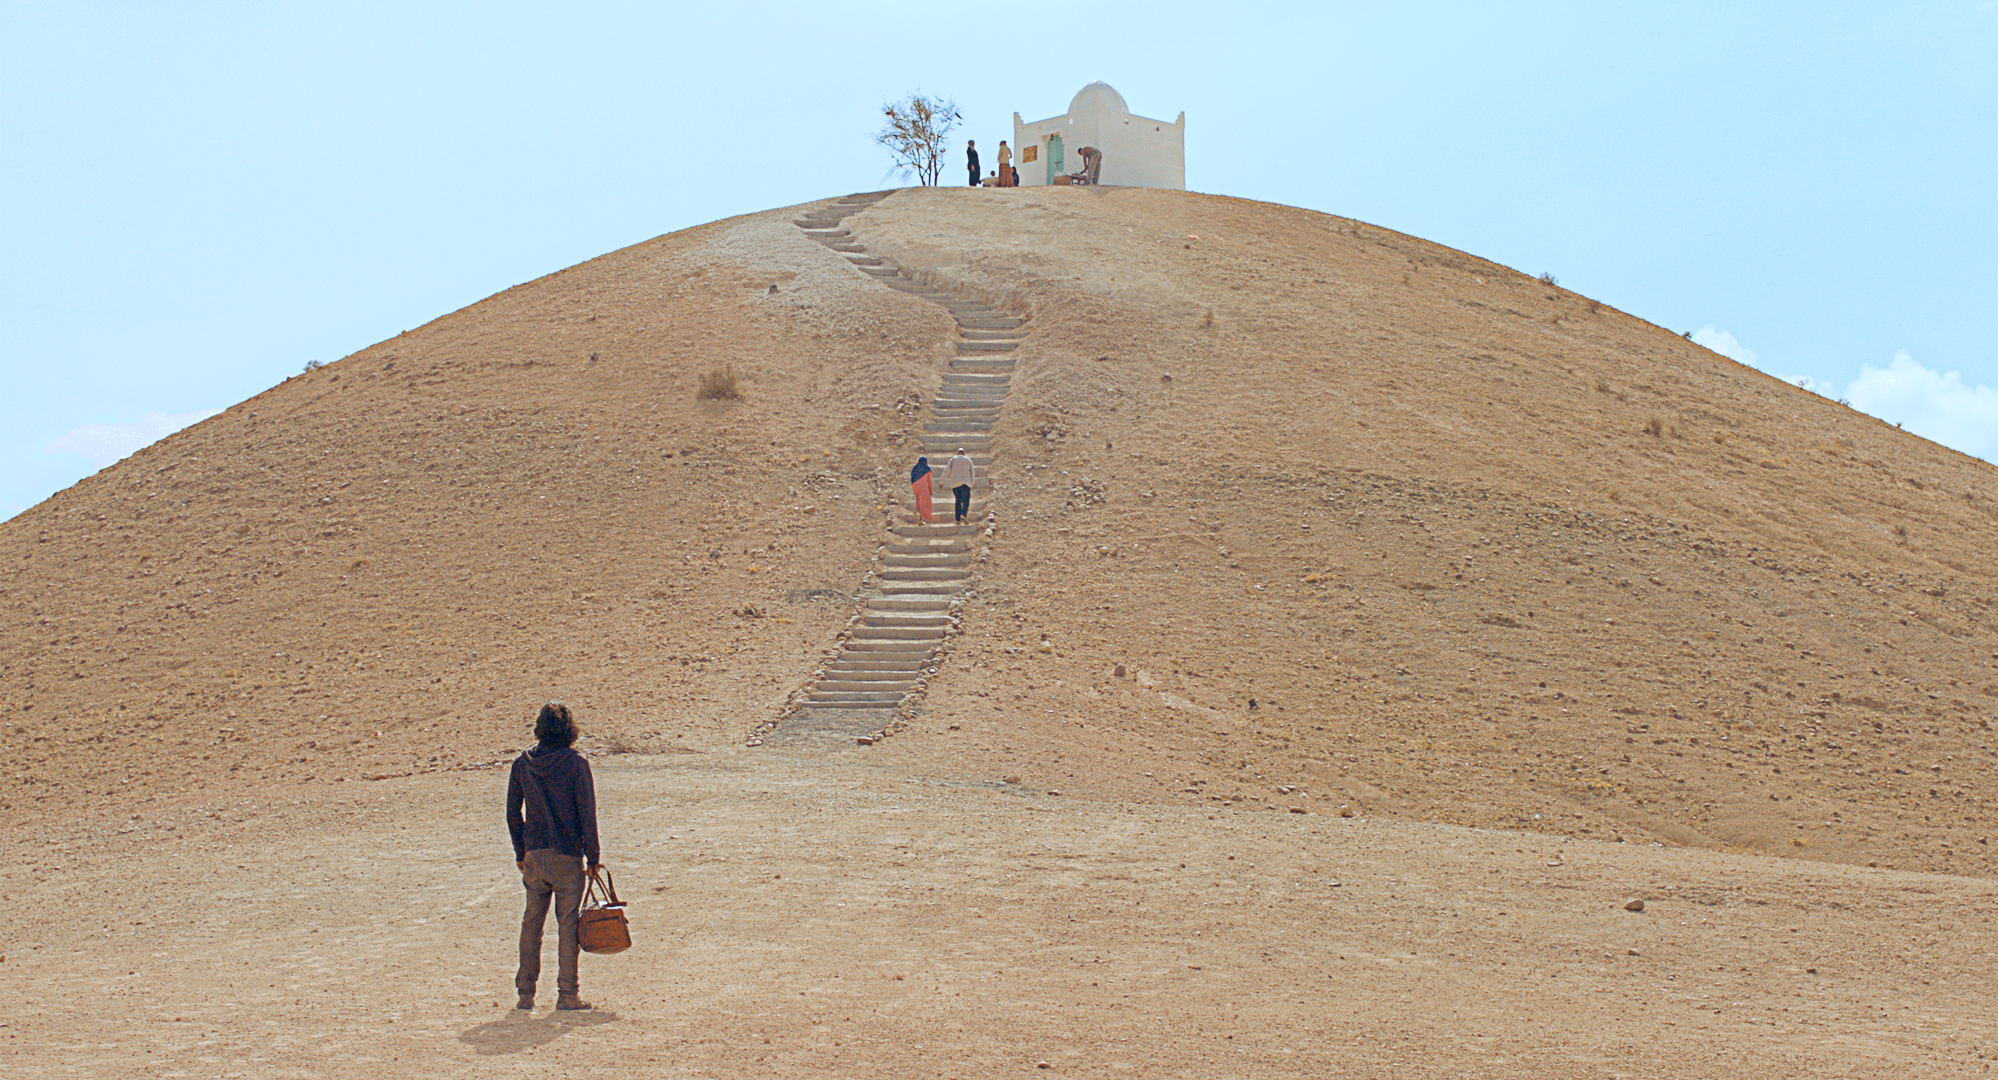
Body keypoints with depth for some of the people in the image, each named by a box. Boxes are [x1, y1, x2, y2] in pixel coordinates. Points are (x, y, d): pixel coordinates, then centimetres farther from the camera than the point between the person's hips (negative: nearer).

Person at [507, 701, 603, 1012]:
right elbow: (587, 814, -10)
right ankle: (567, 993, 4)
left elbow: (513, 813, 7)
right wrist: (593, 857, -2)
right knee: (568, 923, 3)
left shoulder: (522, 764, 1)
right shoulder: (576, 763, -10)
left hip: (534, 855, 3)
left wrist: (520, 853, 17)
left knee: (531, 922, 12)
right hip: (568, 855, -3)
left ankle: (525, 992, 14)